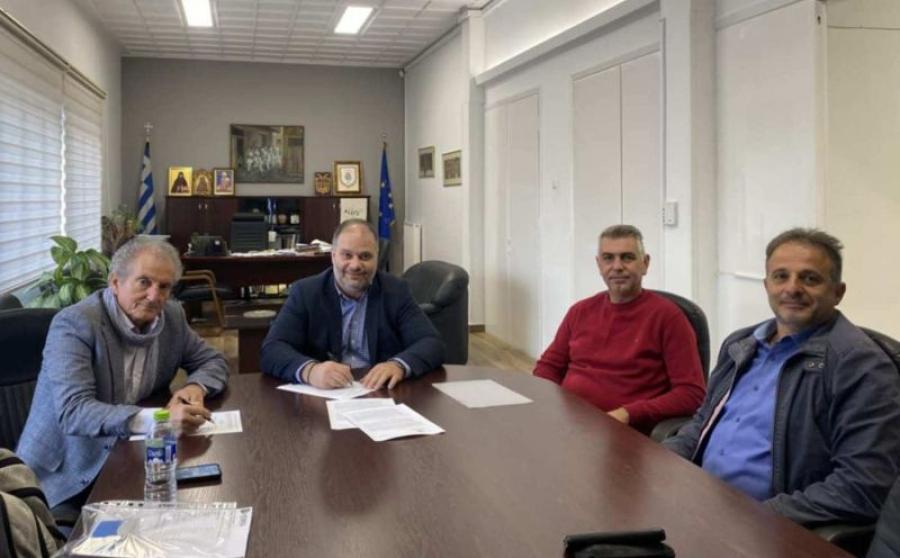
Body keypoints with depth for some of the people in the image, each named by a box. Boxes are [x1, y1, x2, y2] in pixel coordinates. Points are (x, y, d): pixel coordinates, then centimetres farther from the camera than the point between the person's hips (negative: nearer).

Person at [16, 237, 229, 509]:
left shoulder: (171, 316, 0)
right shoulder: (75, 324, -18)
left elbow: (214, 361, 13)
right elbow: (73, 412, -27)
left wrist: (195, 386, -11)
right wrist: (157, 418, -40)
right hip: (67, 474, -5)